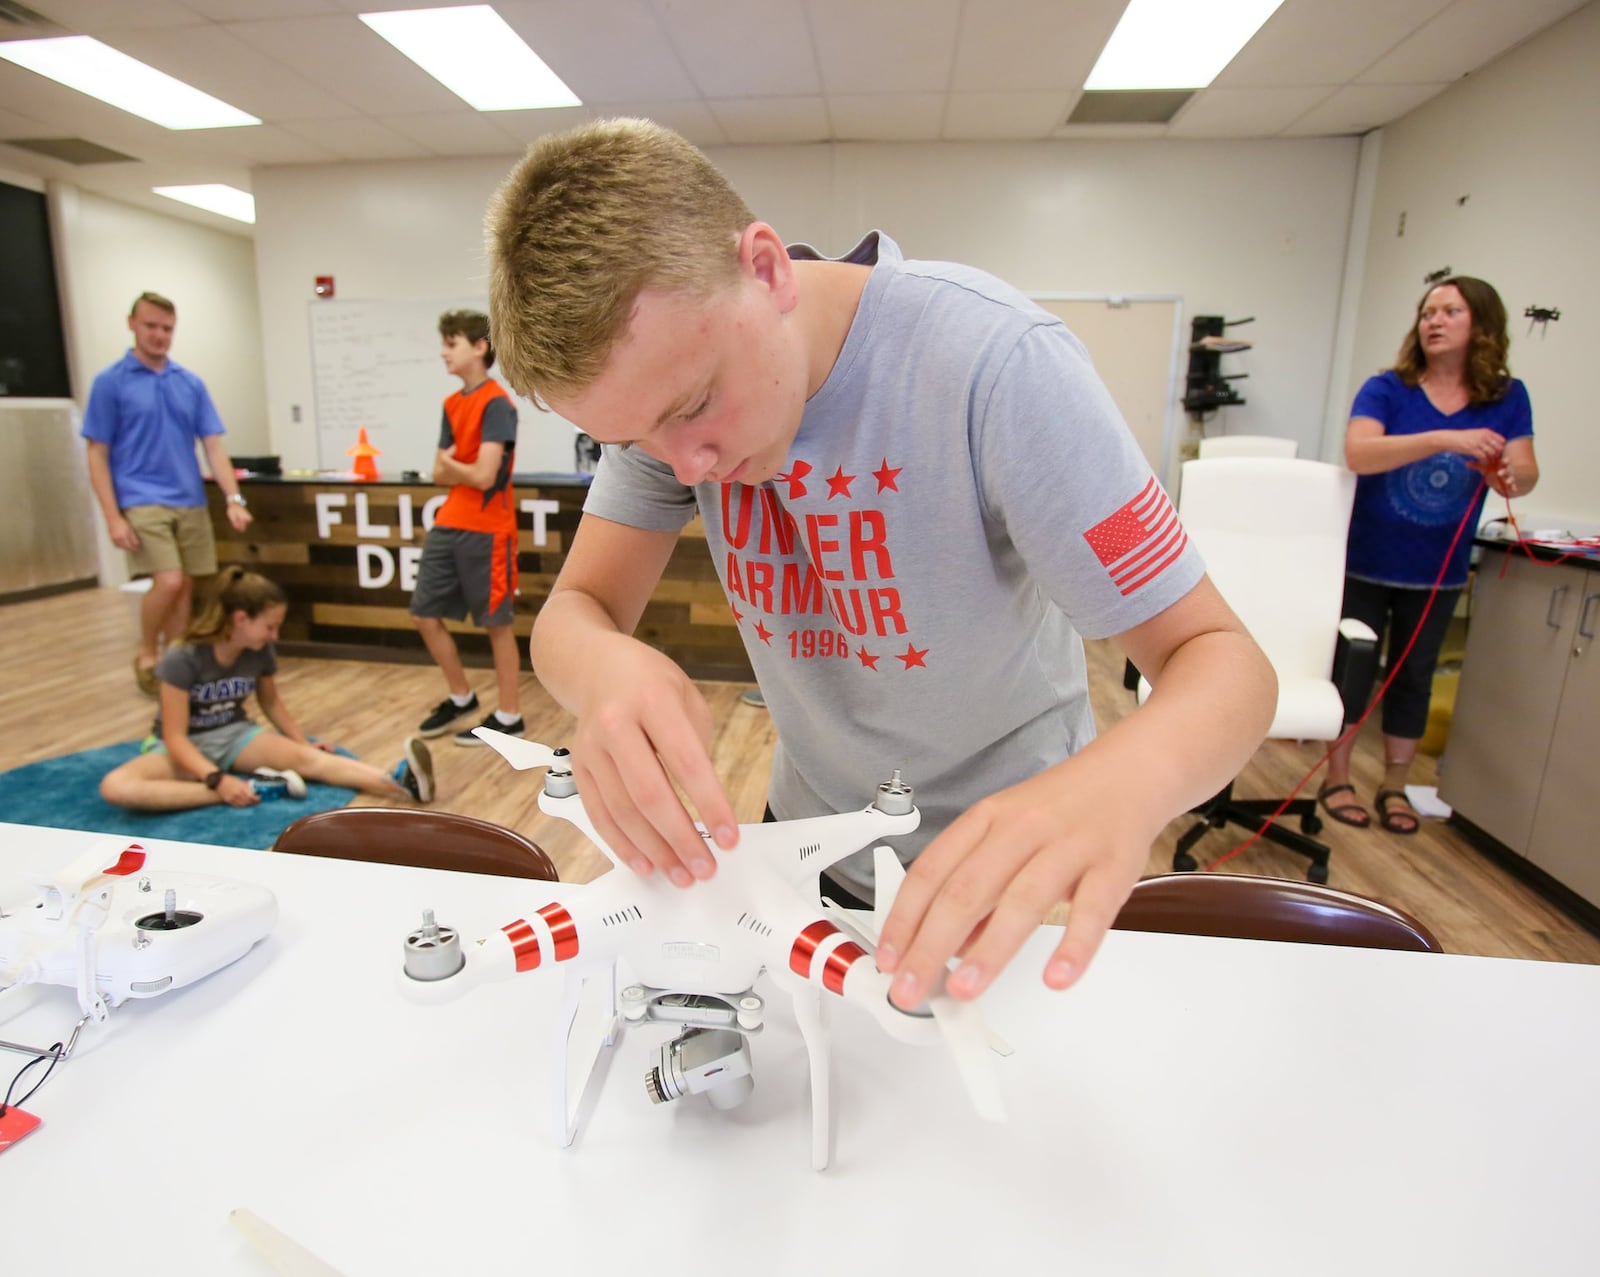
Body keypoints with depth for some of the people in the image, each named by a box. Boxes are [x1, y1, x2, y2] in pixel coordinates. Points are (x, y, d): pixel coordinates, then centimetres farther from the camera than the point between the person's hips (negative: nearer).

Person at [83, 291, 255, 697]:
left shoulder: (192, 384, 9)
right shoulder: (110, 383, -1)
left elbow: (213, 446, 7)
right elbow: (98, 456, -2)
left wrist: (234, 498, -6)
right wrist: (113, 517, -11)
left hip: (191, 503, 4)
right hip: (142, 503, -4)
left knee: (186, 589, 6)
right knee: (168, 581, -17)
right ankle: (145, 655, 7)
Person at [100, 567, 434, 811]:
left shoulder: (260, 652, -8)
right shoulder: (182, 659, -23)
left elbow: (271, 701, 11)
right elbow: (175, 738, -23)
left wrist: (303, 741, 1)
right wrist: (218, 780, -36)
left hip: (234, 736, 3)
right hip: (184, 746, -2)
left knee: (305, 757, -27)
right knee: (115, 787, -34)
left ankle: (401, 783, -48)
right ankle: (255, 787, -40)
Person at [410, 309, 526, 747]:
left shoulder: (497, 404, -13)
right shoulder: (452, 404, 12)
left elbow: (483, 477, -20)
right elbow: (439, 474, 11)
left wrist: (451, 463, -1)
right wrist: (454, 468, -11)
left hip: (486, 530, -8)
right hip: (447, 526, 8)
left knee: (496, 624, 1)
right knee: (424, 615, 12)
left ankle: (510, 717, 14)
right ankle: (461, 698, 30)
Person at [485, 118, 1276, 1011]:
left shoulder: (995, 362, -30)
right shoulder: (661, 370, -15)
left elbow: (1224, 659, -28)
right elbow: (575, 608, -16)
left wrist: (1126, 777, -50)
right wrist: (603, 666, -40)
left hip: (1002, 868, -4)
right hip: (810, 835, 5)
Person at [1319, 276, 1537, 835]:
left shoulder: (1507, 397, 0)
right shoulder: (1387, 389, -9)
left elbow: (1525, 473, -6)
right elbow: (1357, 453, -25)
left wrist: (1507, 476, -29)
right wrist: (1444, 439, -36)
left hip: (1438, 572, 3)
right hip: (1366, 563, -3)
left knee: (1414, 677, 13)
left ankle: (1394, 786, 28)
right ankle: (1336, 779, 21)